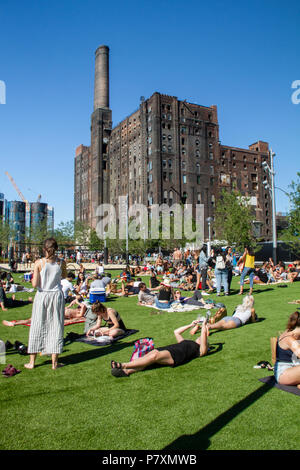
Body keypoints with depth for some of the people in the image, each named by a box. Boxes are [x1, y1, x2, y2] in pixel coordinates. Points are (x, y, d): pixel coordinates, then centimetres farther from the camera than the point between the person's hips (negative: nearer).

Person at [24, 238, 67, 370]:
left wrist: (33, 278, 10)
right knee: (56, 327, 8)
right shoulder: (61, 263, -5)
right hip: (56, 295, 1)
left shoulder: (39, 263, -10)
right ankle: (54, 362, 14)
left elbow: (35, 284, -10)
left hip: (42, 296, 0)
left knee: (37, 328, 11)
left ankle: (32, 362, 20)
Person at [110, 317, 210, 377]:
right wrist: (190, 325, 46)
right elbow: (176, 332, 45)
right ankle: (127, 371, -45)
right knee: (151, 354, -24)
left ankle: (124, 365, -39)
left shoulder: (200, 349, 17)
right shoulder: (187, 342, 39)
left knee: (155, 356, -30)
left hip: (176, 355, -7)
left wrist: (204, 325, 22)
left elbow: (204, 334, 4)